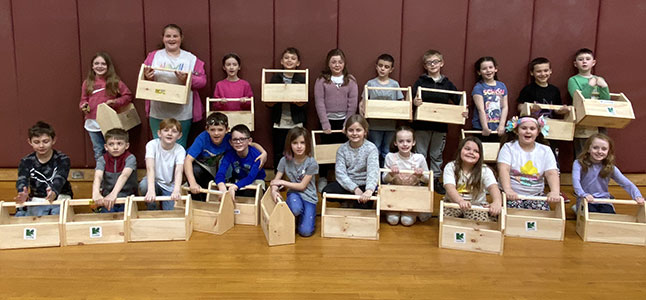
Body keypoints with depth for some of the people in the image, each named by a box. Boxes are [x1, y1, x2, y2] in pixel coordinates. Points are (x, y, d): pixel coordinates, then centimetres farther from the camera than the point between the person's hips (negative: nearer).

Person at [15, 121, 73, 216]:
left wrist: (54, 192, -48)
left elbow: (59, 178, -23)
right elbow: (22, 180, -16)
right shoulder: (26, 162, 1)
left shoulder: (62, 159, -6)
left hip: (59, 198, -2)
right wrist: (22, 194, -42)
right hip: (37, 201, 2)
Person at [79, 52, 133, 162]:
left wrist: (115, 102, -13)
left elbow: (128, 95, 0)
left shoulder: (114, 81, -1)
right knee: (98, 153, 12)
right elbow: (84, 100, 14)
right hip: (93, 124, 3)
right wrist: (83, 106, -8)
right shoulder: (87, 83, 7)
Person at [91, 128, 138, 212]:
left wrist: (114, 193, -45)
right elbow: (98, 177, -21)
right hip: (107, 197, 2)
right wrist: (96, 193, -42)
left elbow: (124, 175, -27)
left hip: (127, 197, -2)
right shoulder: (102, 160, -3)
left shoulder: (130, 158, -10)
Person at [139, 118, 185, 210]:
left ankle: (164, 203, 22)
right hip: (154, 182, 0)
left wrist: (176, 190, -52)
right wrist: (151, 190, -49)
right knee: (143, 186, -33)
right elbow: (150, 168, -32)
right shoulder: (152, 145, -18)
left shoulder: (180, 150, -16)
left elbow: (178, 171, -32)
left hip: (169, 186, 0)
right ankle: (152, 210, -4)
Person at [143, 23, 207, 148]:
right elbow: (144, 77, 10)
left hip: (182, 113, -1)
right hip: (158, 112, 1)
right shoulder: (153, 56, 9)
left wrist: (188, 79, -18)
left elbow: (202, 80, 0)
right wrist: (147, 77, -13)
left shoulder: (191, 58, 4)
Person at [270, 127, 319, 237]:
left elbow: (302, 186, -12)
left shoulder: (311, 163, -14)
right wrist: (274, 190, -22)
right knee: (296, 209, -37)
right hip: (293, 194, 1)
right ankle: (293, 217, 0)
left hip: (308, 197, -1)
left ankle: (305, 215, 15)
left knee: (305, 231, -18)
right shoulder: (285, 160, -6)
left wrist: (282, 182, -12)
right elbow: (276, 180, 0)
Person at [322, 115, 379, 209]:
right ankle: (347, 202, 3)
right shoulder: (342, 149, -4)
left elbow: (373, 171, -29)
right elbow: (340, 173, -12)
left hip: (364, 185, -2)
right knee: (326, 192, -21)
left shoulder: (371, 148, -13)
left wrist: (369, 190, -48)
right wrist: (355, 189, -27)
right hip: (347, 184, 3)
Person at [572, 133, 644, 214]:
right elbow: (575, 180, -26)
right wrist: (583, 194, -45)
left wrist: (637, 196, -23)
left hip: (604, 201, 3)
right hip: (586, 200, -3)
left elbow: (626, 183, -4)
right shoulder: (579, 163, -10)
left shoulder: (610, 168, 0)